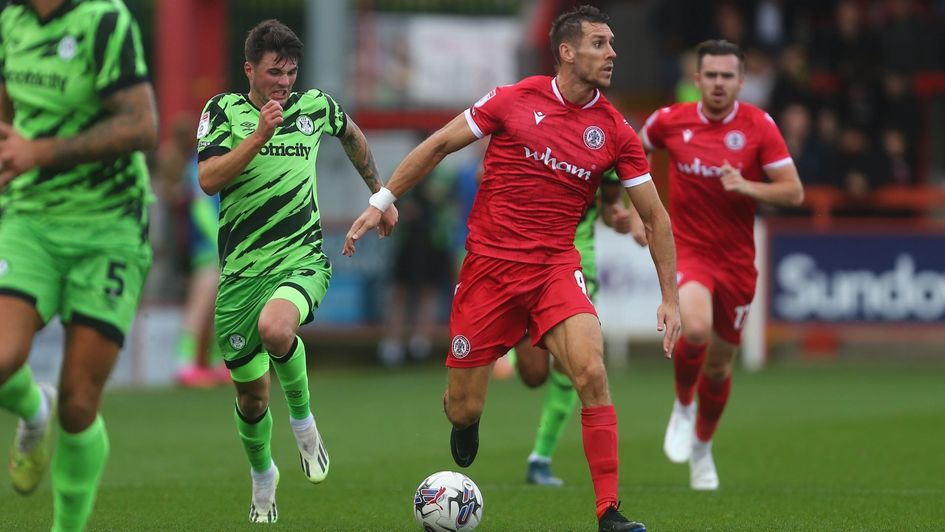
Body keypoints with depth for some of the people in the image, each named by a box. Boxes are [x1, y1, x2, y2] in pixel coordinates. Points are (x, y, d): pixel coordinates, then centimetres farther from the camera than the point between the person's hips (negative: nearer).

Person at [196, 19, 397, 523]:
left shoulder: (315, 105, 6)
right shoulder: (223, 110, 0)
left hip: (302, 259, -1)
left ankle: (302, 418, -8)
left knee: (274, 328, -35)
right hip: (241, 270, 1)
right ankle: (262, 477, 37)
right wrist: (261, 134, -23)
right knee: (250, 392, 8)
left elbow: (352, 135, 29)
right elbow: (208, 180, -15)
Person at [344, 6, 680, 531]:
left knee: (591, 373, -25)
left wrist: (670, 298, 2)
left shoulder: (616, 132, 1)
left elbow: (656, 218, 8)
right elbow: (439, 145, 9)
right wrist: (381, 202, 7)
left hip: (556, 266, 0)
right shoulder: (514, 100, -3)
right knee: (464, 409, 2)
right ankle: (465, 427, 43)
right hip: (489, 265, 0)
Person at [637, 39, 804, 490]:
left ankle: (702, 447, 39)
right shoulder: (670, 120, -4)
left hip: (736, 261, 2)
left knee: (719, 364, 12)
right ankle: (682, 408, 1)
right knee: (696, 329, -30)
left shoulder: (759, 126, -7)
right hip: (687, 249, -1)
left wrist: (746, 186, -25)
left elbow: (793, 192, -9)